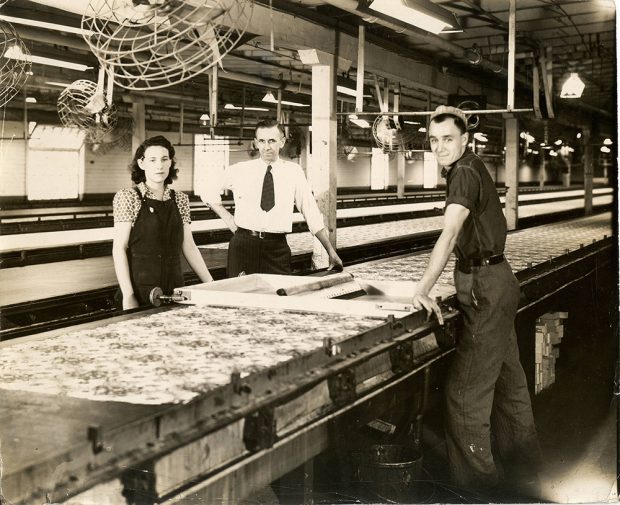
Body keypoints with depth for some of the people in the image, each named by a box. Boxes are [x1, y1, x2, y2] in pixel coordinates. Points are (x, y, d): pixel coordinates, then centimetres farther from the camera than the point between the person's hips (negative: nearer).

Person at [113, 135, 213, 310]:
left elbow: (189, 247, 12)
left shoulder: (180, 199, 9)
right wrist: (128, 295, -17)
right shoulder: (128, 197, -5)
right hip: (141, 290, -4)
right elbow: (119, 249, -9)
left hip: (175, 289, 4)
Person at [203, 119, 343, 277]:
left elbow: (312, 214, 4)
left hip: (278, 249, 0)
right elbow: (209, 193, 19)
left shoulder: (294, 172, 5)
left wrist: (331, 252, 0)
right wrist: (228, 218, 5)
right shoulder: (239, 170, 6)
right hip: (243, 245, 0)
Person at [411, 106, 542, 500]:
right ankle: (525, 472, 30)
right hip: (497, 280, 11)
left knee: (466, 389, -8)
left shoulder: (465, 173, -16)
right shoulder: (471, 169, 13)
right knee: (508, 381, 18)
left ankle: (477, 485, -2)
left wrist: (424, 290, -37)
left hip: (486, 288, -11)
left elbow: (449, 234, -30)